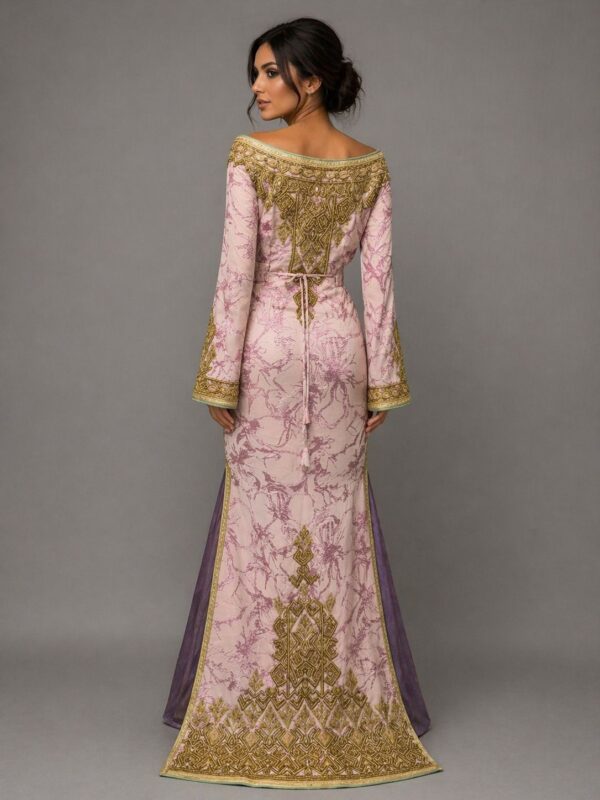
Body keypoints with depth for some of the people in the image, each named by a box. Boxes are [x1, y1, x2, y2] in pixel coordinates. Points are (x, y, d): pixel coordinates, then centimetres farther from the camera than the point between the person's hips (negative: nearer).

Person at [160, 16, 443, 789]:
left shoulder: (250, 154, -9)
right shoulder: (371, 166, 2)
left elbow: (236, 270, -12)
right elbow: (378, 281, 1)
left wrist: (219, 377, -7)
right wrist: (382, 380, 6)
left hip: (270, 349, -3)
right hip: (338, 348, 3)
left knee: (262, 521, 6)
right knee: (337, 523, 10)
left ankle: (255, 705, 15)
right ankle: (348, 704, 20)